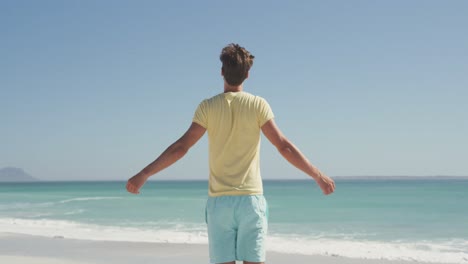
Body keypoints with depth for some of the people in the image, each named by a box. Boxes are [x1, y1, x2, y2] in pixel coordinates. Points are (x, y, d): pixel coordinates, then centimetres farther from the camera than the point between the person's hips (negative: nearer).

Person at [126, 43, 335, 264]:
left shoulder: (208, 107, -2)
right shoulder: (258, 105, -2)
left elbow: (180, 147, -6)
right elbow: (284, 147, -6)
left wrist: (144, 174, 0)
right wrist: (318, 175, 1)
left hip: (219, 201, 0)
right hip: (251, 199, 0)